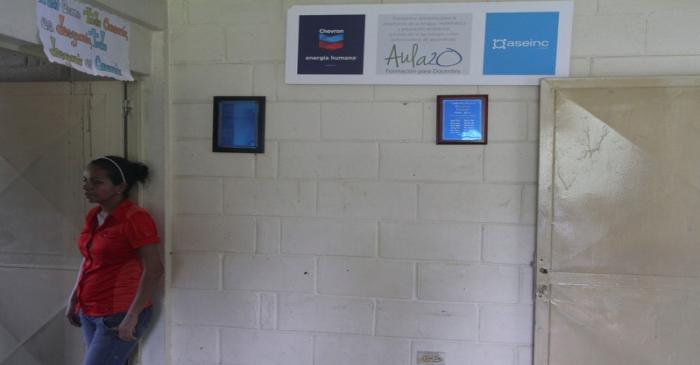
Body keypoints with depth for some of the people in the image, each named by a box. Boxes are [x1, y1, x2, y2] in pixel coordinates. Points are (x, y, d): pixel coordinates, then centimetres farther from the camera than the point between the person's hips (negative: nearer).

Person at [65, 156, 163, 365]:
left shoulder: (135, 218, -17)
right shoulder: (93, 216, 7)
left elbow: (154, 270, -21)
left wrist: (132, 316, -22)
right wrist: (73, 299, 17)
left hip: (119, 315, -7)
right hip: (89, 312, 8)